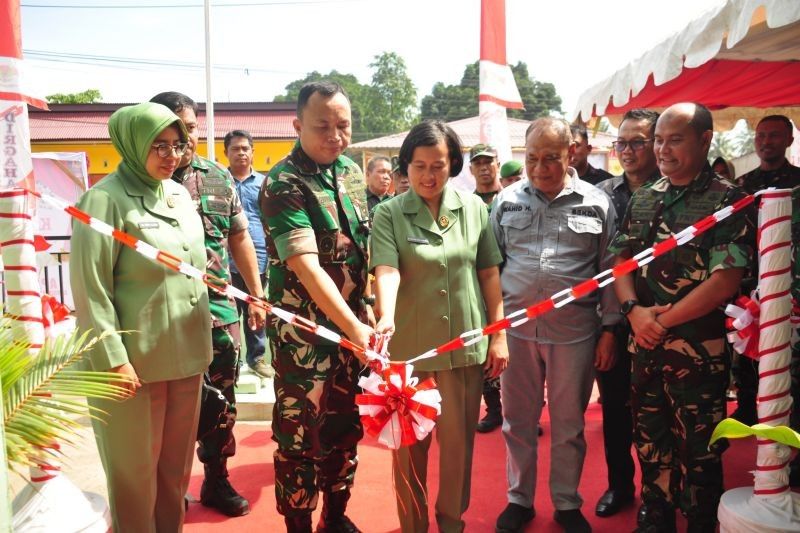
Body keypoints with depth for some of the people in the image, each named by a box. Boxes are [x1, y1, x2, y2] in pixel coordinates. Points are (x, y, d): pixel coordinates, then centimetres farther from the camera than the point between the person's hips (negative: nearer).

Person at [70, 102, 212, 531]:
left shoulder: (180, 195, 10)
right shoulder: (106, 199, -11)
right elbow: (90, 289, -14)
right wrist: (112, 359, -18)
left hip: (186, 354, 6)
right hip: (135, 359, -6)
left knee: (177, 462, 17)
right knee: (135, 468, 8)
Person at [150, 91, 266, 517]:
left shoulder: (219, 177, 7)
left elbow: (240, 239, 12)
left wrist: (257, 296, 11)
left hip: (219, 311, 4)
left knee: (220, 402, 14)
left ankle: (216, 480, 32)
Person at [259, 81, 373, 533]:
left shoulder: (353, 173, 5)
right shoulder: (283, 185, -16)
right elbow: (305, 265, -26)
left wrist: (369, 318, 3)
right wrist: (354, 328, -33)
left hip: (354, 324, 7)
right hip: (304, 331, -6)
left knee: (346, 427, 17)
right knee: (300, 433, 6)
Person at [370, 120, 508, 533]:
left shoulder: (474, 208, 3)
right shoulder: (389, 214, -5)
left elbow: (489, 274, 6)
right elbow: (387, 270, -19)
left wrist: (498, 335, 5)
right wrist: (387, 316, -38)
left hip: (466, 345, 2)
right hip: (410, 347, -2)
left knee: (459, 441, 13)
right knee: (410, 443, 12)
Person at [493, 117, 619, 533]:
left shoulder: (597, 204, 0)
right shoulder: (507, 200, 4)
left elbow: (610, 272, 3)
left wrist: (609, 329, 1)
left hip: (574, 331, -1)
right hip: (515, 328, 1)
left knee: (569, 424, 12)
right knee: (517, 420, 13)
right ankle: (519, 499, 31)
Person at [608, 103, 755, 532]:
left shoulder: (728, 201, -9)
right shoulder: (643, 200, 9)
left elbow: (725, 280, -15)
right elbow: (620, 259, 9)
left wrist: (664, 320, -15)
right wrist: (634, 310, -9)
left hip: (698, 348, -5)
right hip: (645, 343, 5)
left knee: (698, 449, 9)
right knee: (650, 440, 18)